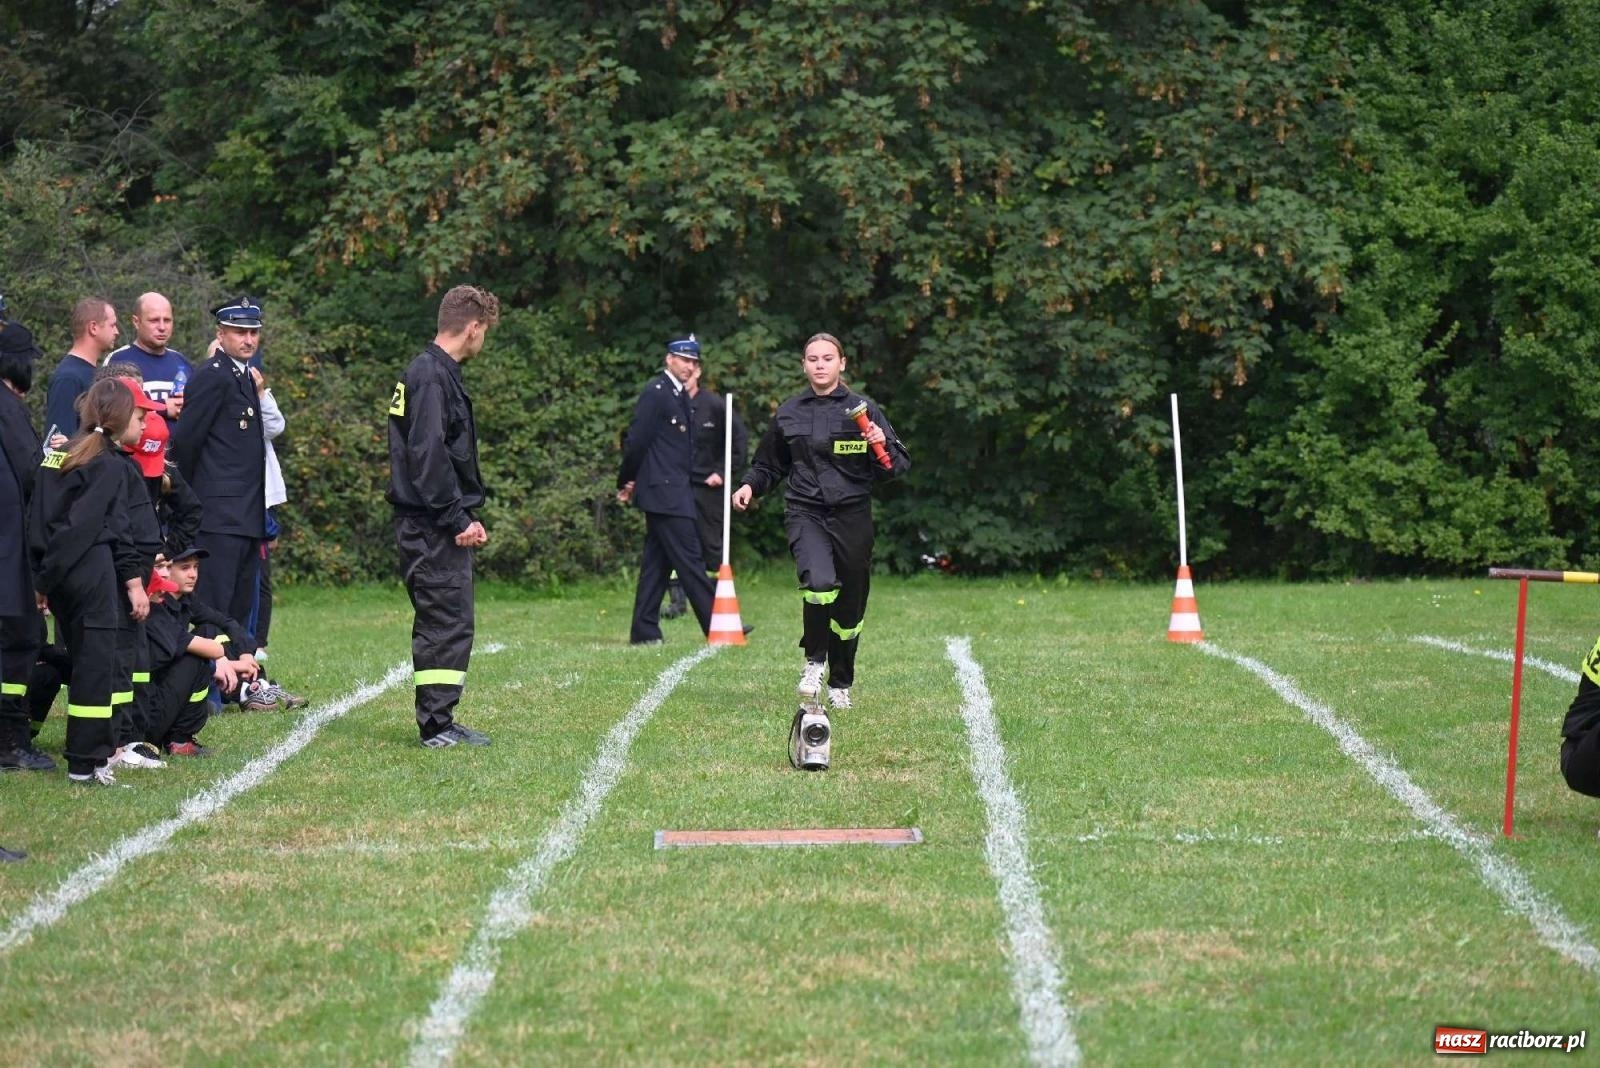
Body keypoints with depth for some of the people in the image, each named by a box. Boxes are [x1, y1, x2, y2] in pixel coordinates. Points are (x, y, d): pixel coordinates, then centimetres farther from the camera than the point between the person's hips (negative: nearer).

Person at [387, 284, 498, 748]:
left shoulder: (433, 372, 17)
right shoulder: (433, 377, -15)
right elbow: (428, 455, -22)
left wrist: (466, 515, 16)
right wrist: (457, 520, -18)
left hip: (441, 524, 10)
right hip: (431, 524, -10)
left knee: (443, 623, 13)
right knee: (447, 622, -8)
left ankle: (439, 722, 17)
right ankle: (437, 725, -6)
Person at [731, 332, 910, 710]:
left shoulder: (862, 410, 5)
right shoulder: (788, 413, 10)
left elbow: (899, 466, 4)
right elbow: (770, 465, 23)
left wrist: (882, 445, -16)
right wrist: (750, 485, 4)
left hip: (851, 515, 1)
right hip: (805, 512, 0)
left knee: (849, 605, 6)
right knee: (820, 581, -28)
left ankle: (840, 685, 26)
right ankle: (814, 660, -7)